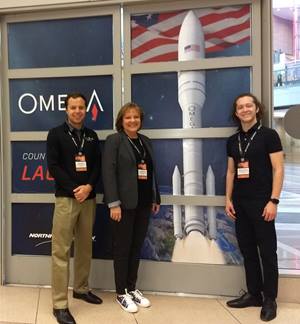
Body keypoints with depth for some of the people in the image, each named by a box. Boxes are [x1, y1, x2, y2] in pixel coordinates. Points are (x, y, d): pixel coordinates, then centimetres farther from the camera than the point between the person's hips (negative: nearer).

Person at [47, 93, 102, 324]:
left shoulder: (92, 136, 11)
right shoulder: (56, 134, 0)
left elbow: (98, 165, 7)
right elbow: (53, 167, -7)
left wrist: (89, 186, -10)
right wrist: (74, 189, -14)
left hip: (89, 198, 4)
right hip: (66, 198, -4)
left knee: (85, 246, 13)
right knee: (61, 250, -2)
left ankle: (81, 289, 29)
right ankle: (60, 304, 5)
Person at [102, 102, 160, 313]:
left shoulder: (145, 141, 13)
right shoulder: (114, 140, -5)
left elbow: (152, 172, 15)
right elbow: (108, 172, -13)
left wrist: (156, 198, 13)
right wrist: (114, 203, -19)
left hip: (143, 203, 6)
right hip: (125, 203, -6)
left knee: (137, 247, 13)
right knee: (123, 248, 5)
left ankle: (132, 288, 28)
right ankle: (121, 293, 20)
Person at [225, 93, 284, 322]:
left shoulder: (268, 135, -5)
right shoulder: (233, 141, 10)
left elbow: (278, 169, -9)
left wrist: (273, 201, -14)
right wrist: (228, 199, 8)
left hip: (261, 202, -5)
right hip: (240, 203, 6)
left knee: (267, 251, 4)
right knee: (247, 250, 13)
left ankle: (270, 299, 18)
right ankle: (253, 294, 27)